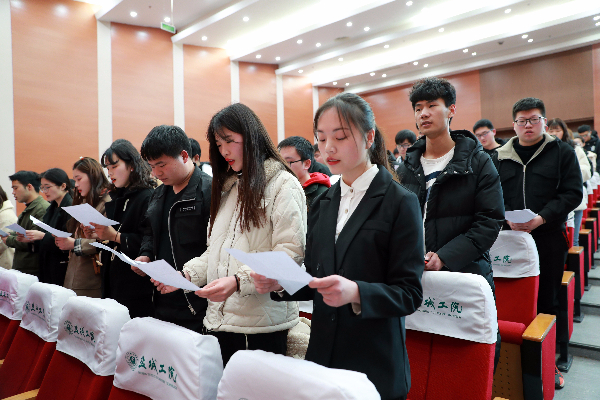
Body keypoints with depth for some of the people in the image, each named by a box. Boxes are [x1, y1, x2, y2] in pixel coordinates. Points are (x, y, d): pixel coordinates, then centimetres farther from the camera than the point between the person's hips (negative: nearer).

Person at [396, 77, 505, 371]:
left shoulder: (477, 161, -1)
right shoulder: (407, 167, 9)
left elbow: (491, 220, -8)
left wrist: (445, 256, -18)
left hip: (466, 272, -2)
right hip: (416, 275, 3)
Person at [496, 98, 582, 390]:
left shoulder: (562, 152, 4)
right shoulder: (500, 158, 9)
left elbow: (573, 193, -4)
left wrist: (541, 218, -16)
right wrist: (507, 219, -12)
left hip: (549, 239, -1)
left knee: (547, 301, 6)